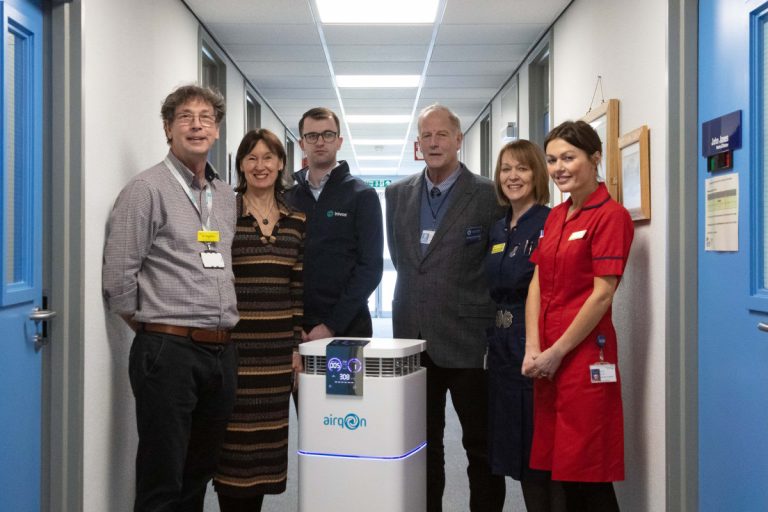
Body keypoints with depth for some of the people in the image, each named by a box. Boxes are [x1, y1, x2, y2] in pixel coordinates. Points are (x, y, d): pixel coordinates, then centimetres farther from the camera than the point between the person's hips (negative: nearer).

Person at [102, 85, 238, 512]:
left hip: (222, 351, 6)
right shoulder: (148, 189, -6)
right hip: (168, 350, -6)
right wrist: (152, 325, 1)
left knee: (200, 475, 16)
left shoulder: (226, 196, 14)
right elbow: (118, 276, -8)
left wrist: (227, 326, 15)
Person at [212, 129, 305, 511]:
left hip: (278, 348, 4)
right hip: (234, 344, -4)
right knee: (233, 440, 1)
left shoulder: (296, 221, 9)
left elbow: (299, 289, 9)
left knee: (268, 439, 11)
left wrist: (297, 345, 6)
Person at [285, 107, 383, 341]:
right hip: (294, 328, 2)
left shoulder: (362, 196, -1)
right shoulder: (287, 197, 8)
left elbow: (370, 267, -7)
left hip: (347, 327, -2)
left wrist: (332, 325, -13)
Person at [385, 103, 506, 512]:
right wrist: (419, 296, 11)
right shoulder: (397, 194, 8)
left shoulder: (487, 194, -6)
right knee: (422, 444, 15)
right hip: (413, 337, 4)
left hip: (467, 340, -4)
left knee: (480, 444, 7)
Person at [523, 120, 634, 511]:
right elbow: (537, 284, 11)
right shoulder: (555, 216, 14)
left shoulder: (610, 215, -9)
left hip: (584, 355, -7)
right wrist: (533, 349, -1)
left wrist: (556, 353, -12)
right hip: (547, 359, 7)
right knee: (558, 463, 14)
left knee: (588, 473, 0)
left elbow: (602, 294, -14)